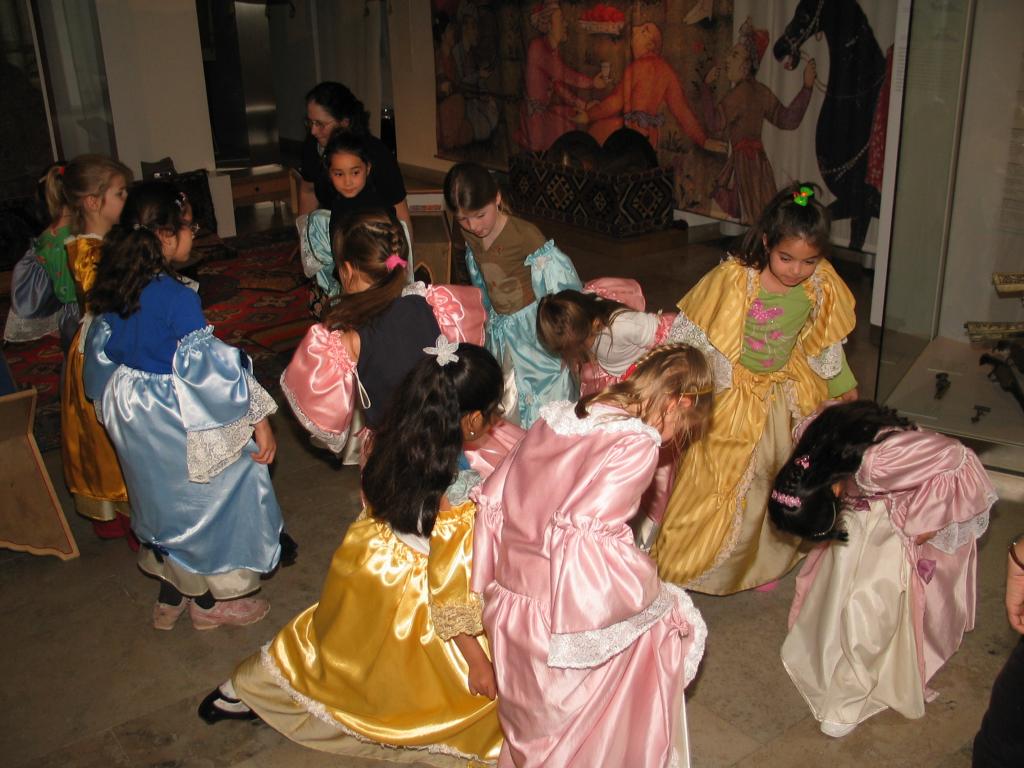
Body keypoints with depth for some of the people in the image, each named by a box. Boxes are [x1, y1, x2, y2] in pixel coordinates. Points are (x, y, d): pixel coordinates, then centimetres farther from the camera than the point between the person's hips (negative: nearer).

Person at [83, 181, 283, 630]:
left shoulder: (116, 292, -2)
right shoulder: (176, 298, -27)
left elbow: (100, 354, 10)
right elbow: (207, 366, -25)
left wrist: (114, 407, 25)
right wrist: (258, 418, -17)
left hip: (134, 421, 8)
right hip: (178, 420, -8)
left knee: (165, 501, 23)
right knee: (203, 500, 11)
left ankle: (171, 597, 39)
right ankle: (208, 602, 29)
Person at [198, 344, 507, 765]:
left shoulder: (392, 439, -18)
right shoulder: (458, 493, -35)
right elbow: (451, 593, -26)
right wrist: (478, 662, -14)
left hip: (366, 569, 7)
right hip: (409, 602, -6)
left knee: (319, 641, 33)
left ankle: (242, 689, 47)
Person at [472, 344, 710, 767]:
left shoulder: (555, 416, 5)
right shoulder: (638, 444, -15)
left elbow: (492, 502, 7)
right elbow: (587, 538, -26)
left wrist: (490, 583, 17)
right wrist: (664, 598, -12)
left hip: (507, 609, 7)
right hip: (564, 619, -7)